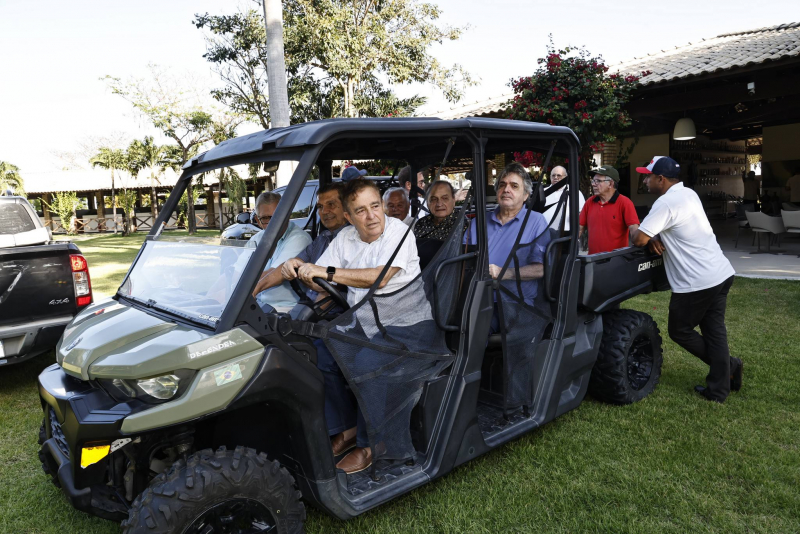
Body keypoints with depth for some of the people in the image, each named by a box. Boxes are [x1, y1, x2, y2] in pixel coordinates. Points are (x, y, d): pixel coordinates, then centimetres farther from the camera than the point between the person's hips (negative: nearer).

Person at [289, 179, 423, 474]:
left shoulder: (398, 231, -13)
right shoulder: (345, 237, 6)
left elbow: (379, 278, -26)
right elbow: (322, 285, 4)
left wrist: (327, 271, -26)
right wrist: (302, 269, -18)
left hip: (403, 319, -6)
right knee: (320, 353, -12)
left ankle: (369, 443, -6)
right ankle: (346, 428, 6)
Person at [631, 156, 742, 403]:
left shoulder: (666, 203, -17)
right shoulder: (689, 194, 12)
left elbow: (638, 239, -20)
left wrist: (649, 238, 4)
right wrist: (656, 237, 3)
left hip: (696, 282, -9)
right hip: (721, 273, 9)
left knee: (679, 331, 9)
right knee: (714, 329, 12)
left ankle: (727, 365, 20)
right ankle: (718, 390, 17)